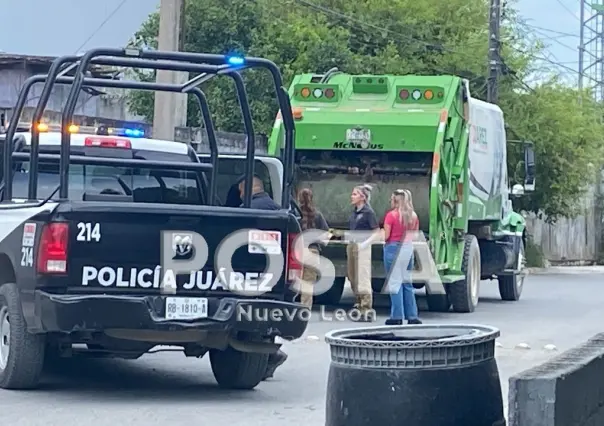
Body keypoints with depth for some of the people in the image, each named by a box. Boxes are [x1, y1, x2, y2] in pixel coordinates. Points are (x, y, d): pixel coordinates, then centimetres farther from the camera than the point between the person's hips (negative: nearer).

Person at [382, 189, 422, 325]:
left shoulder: (391, 215, -11)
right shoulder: (413, 216, 6)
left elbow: (385, 236, -11)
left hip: (393, 248, -6)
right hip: (408, 248, 6)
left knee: (395, 283, -1)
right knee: (407, 283, 14)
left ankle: (397, 317, -1)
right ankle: (412, 316, 13)